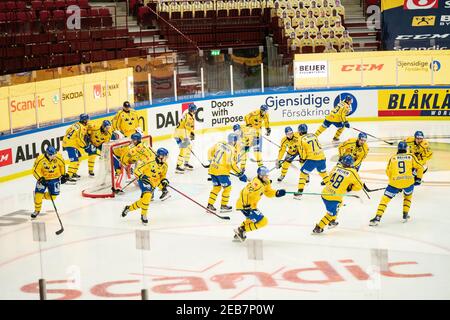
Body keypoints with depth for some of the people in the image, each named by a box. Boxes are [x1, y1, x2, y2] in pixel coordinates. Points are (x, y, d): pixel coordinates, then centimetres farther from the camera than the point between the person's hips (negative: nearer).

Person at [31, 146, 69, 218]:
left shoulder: (58, 157, -18)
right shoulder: (40, 159, -25)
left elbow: (62, 165, 3)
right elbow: (35, 170, -18)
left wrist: (63, 175, 10)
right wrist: (40, 178, -31)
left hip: (55, 178, 2)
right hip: (43, 178, -2)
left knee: (53, 196, 1)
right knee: (38, 194, -12)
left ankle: (42, 195, 33)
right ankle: (37, 210, 11)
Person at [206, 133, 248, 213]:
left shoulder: (220, 144, 6)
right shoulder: (232, 150, -13)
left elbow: (210, 151, 15)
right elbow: (232, 164, -18)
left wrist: (211, 160, 31)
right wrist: (240, 174, -11)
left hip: (213, 169, 7)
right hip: (222, 171, -7)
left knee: (216, 187, 21)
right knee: (227, 187, 9)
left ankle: (210, 205, 19)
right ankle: (223, 206, 12)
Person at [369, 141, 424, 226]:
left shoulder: (392, 158, 14)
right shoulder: (411, 156, 13)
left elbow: (388, 172, 14)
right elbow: (420, 168, 10)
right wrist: (418, 179, 22)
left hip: (395, 182, -1)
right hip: (408, 181, 1)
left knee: (385, 199, 6)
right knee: (408, 196, 32)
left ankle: (377, 218, -8)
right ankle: (405, 215, 28)